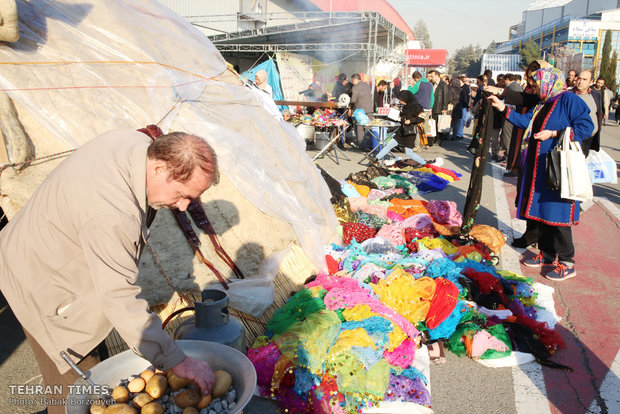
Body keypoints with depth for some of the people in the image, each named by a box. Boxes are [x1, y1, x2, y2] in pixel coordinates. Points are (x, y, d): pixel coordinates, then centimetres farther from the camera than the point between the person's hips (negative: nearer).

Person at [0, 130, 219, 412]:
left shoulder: (140, 144, -16)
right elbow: (121, 299, -40)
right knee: (74, 382, 4)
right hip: (42, 285, -9)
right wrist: (177, 362, -37)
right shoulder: (113, 216, -43)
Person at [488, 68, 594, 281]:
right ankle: (547, 255, 24)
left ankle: (566, 263, 6)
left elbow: (586, 127, -15)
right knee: (542, 211, 12)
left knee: (557, 213, -5)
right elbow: (524, 121, 15)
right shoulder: (542, 106, 17)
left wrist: (553, 134, -17)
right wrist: (503, 108, 11)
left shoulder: (569, 100, -9)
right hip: (539, 167, 9)